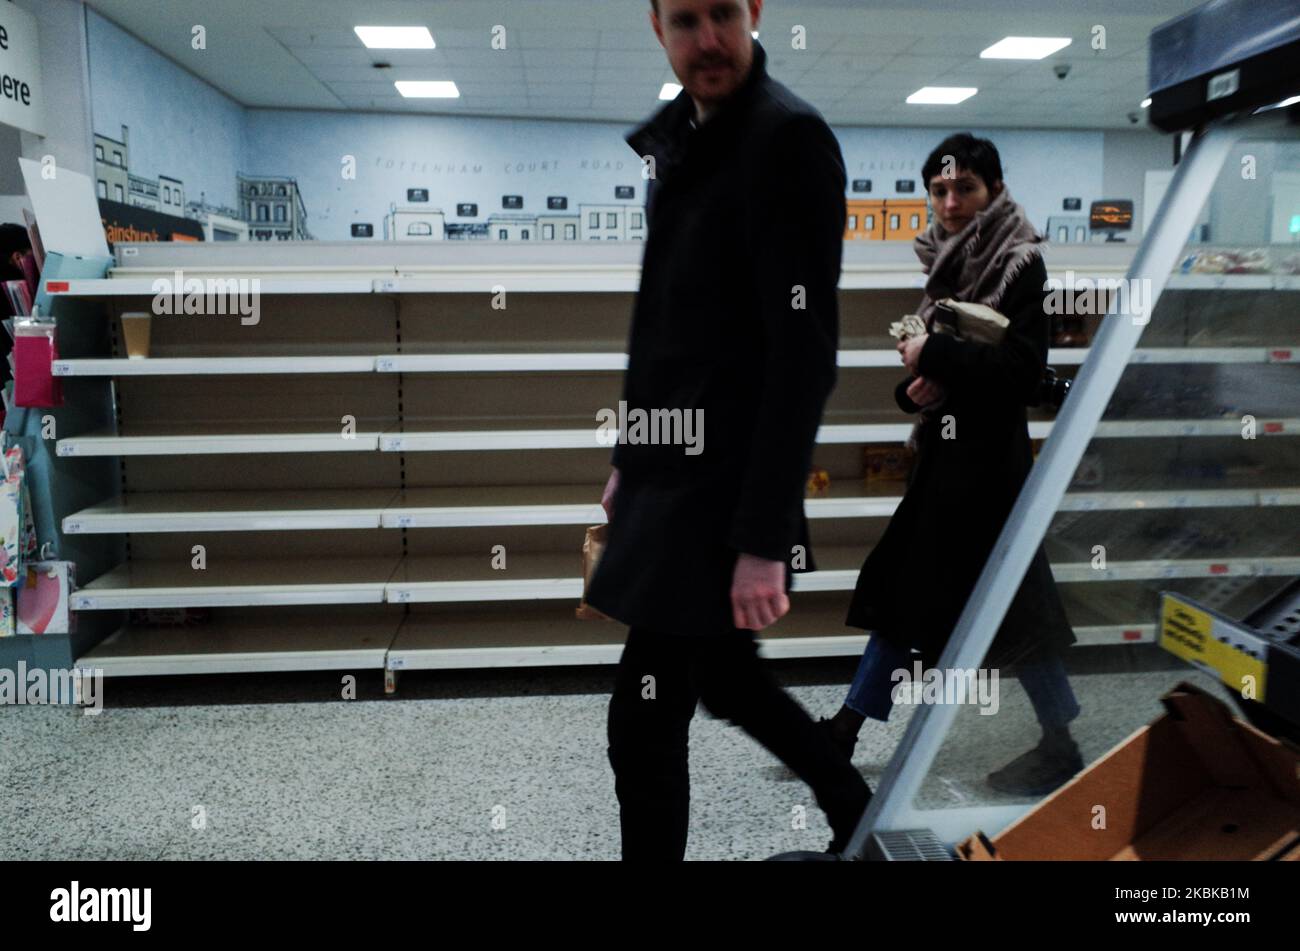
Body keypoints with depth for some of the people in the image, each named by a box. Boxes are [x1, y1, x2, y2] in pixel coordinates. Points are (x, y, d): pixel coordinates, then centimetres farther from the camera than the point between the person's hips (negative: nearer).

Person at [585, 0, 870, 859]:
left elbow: (804, 351, -22)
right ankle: (858, 812, 43)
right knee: (720, 674, 22)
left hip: (725, 482, -9)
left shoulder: (789, 138, -15)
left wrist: (764, 536, -25)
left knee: (645, 722, 0)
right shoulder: (682, 136, 12)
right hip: (674, 467, 9)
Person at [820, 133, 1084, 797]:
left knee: (1010, 606, 1)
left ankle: (1061, 748, 19)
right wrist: (917, 388, -4)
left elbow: (1023, 367, -20)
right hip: (945, 450, 8)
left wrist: (934, 355, -18)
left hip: (986, 455, -8)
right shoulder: (953, 266, 12)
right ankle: (844, 732, 21)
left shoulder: (1019, 265, -11)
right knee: (903, 591, 11)